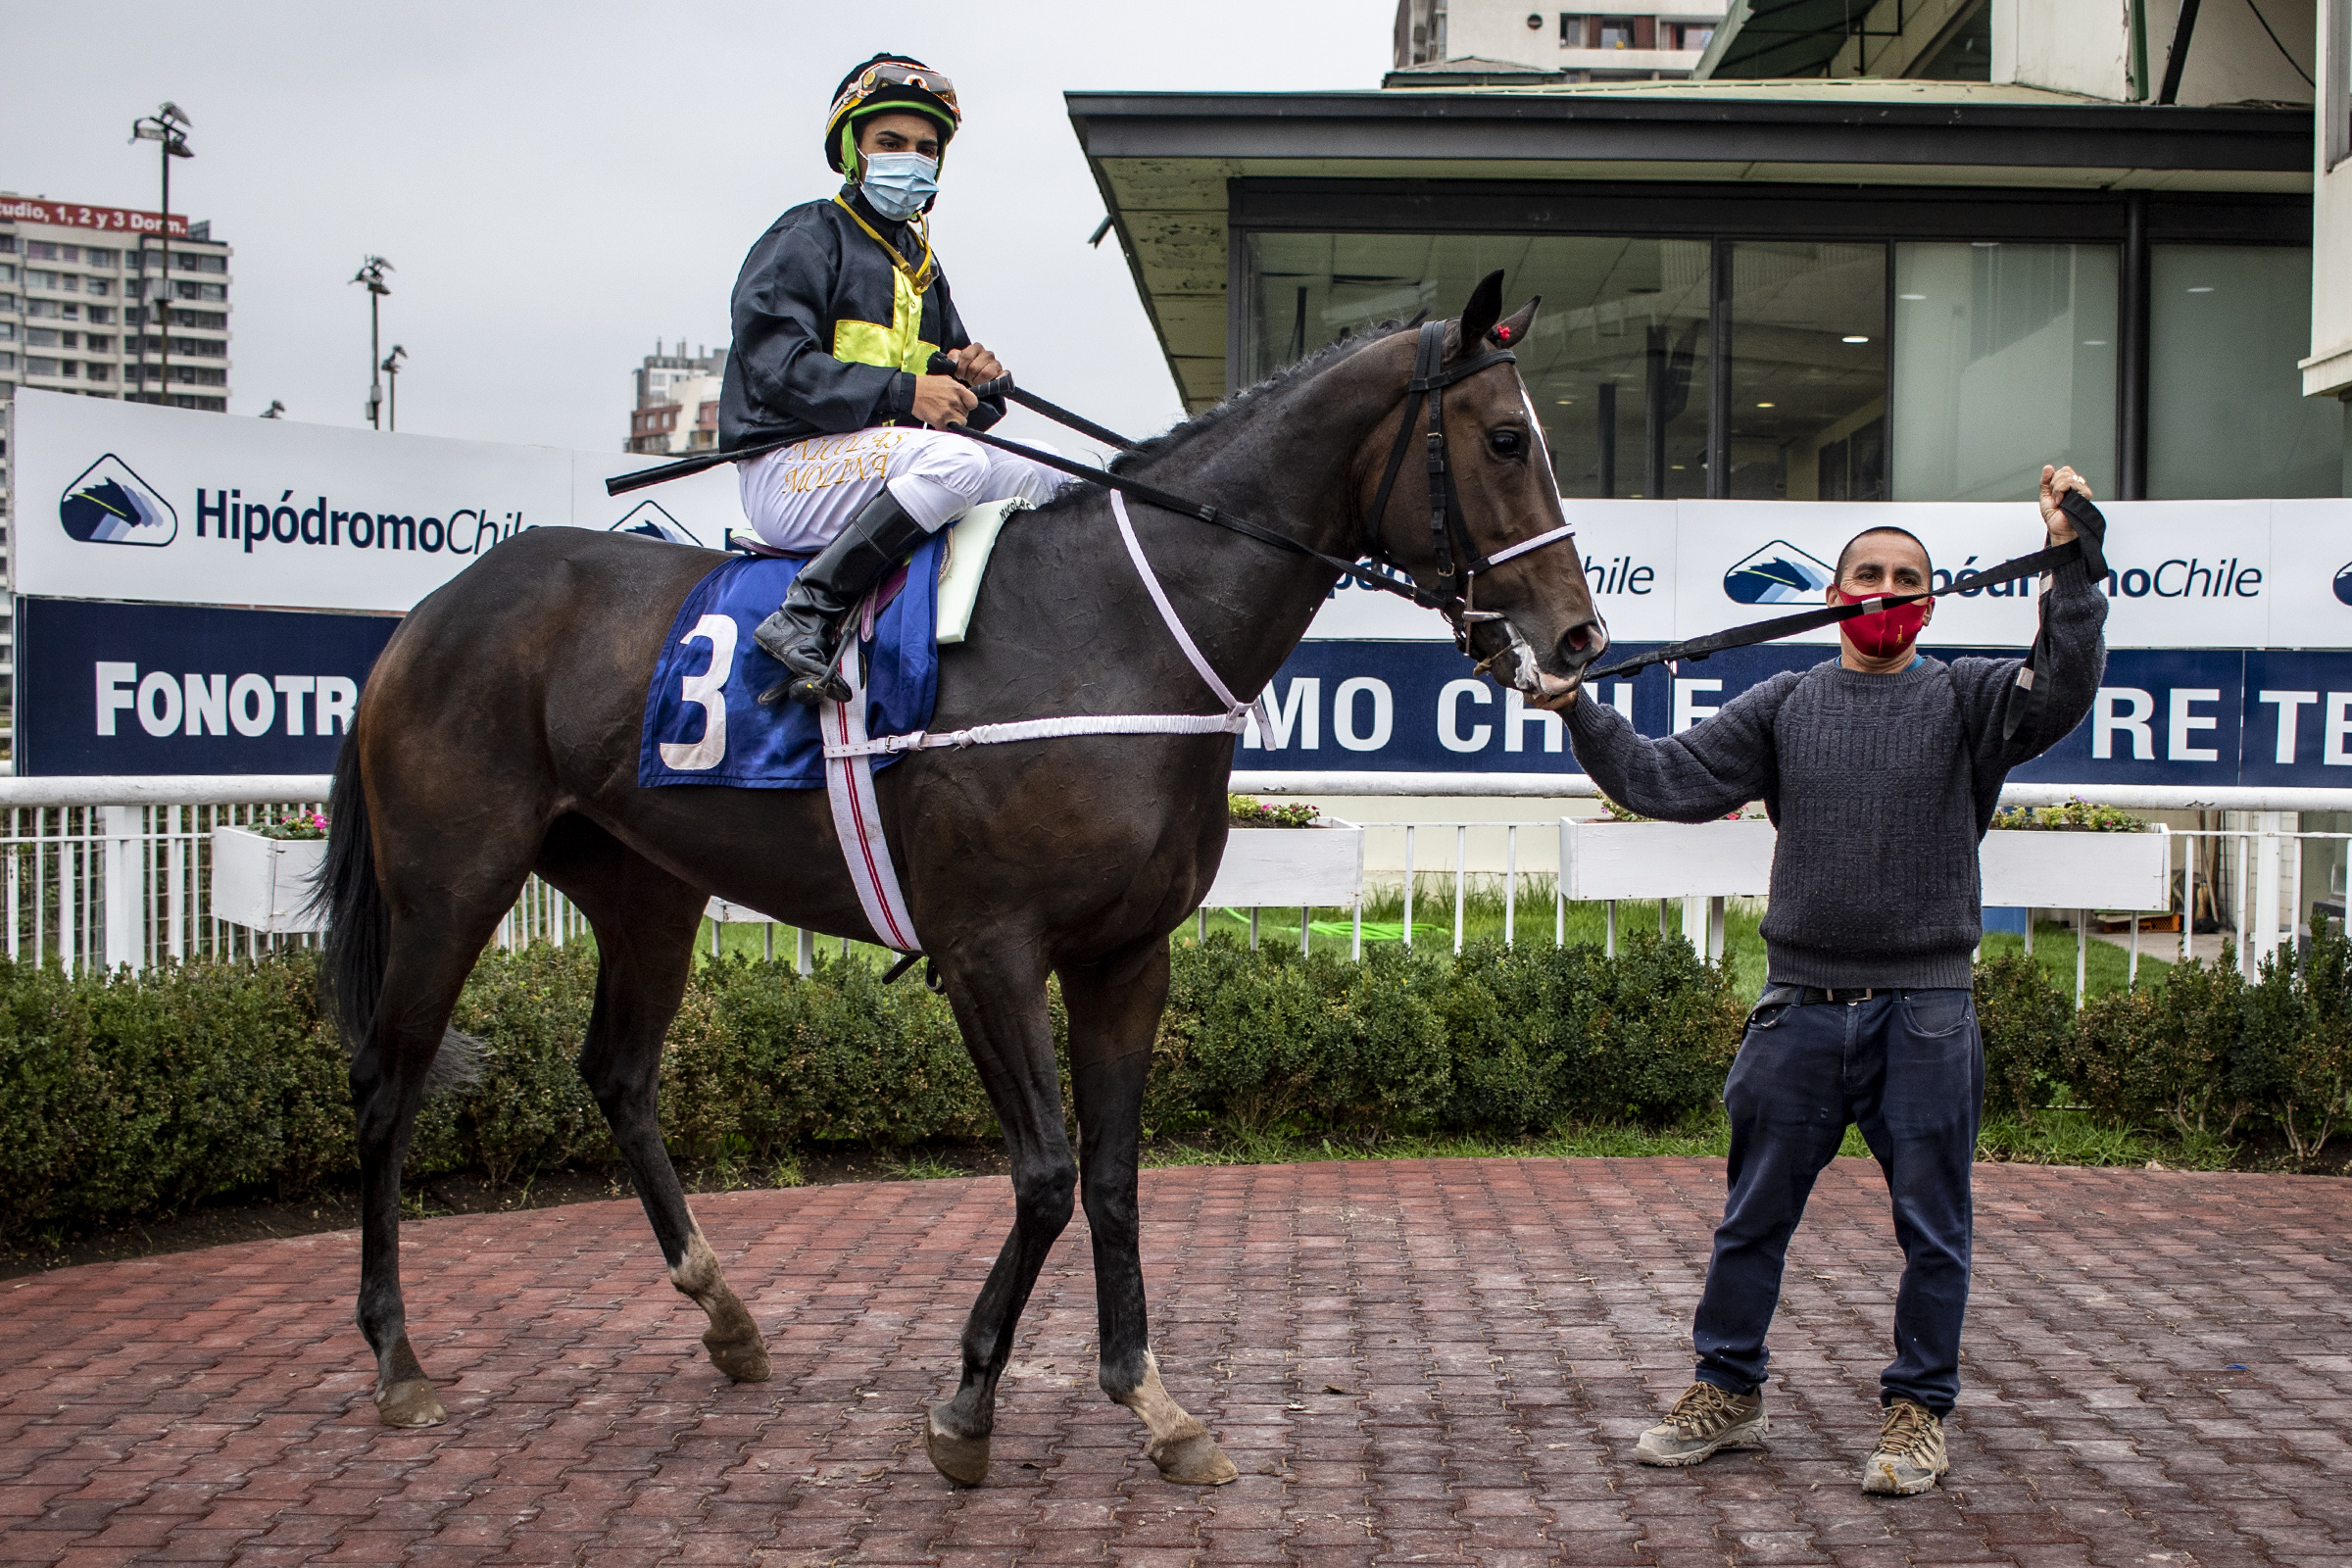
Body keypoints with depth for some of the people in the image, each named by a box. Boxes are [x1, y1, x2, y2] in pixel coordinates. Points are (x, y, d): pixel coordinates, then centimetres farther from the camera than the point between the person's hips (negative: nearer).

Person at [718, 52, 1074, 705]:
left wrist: (975, 380, 0)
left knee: (1044, 472, -6)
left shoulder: (922, 265, 26)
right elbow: (779, 369, -15)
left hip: (884, 465, 8)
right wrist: (905, 393, -23)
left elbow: (958, 402, 26)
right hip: (789, 468, -8)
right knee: (956, 460, -34)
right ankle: (807, 614, -33)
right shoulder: (806, 237, 0)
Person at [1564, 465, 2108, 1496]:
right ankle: (1727, 1392, 25)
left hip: (1925, 1013, -1)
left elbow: (2063, 691, -15)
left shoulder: (1965, 699, 4)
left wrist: (2072, 565, -23)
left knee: (1932, 1227, 6)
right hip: (1802, 1007, 2)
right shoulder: (1784, 704, 8)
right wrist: (1576, 710, -8)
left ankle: (1917, 1410, 20)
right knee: (1754, 1217, 11)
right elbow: (1666, 781, 3)